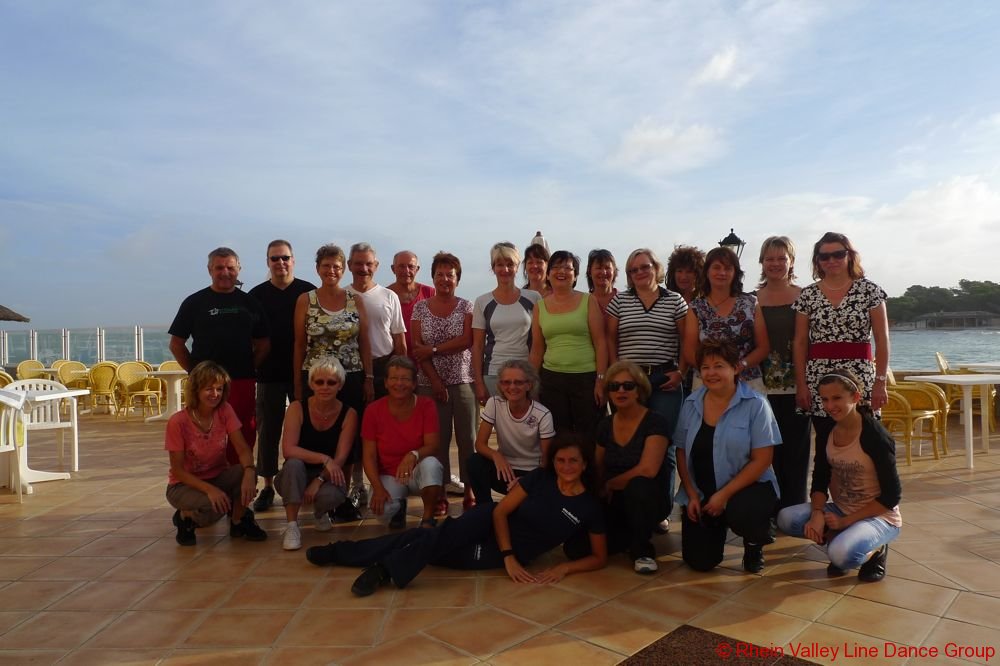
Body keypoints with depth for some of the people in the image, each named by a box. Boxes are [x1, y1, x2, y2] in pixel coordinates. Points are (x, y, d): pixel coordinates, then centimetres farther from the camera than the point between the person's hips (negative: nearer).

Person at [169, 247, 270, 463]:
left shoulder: (250, 303, 12)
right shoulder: (195, 302, 6)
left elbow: (264, 343, 16)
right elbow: (176, 344, 8)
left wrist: (250, 367, 4)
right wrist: (195, 372, 0)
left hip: (243, 382, 2)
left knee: (244, 437, 3)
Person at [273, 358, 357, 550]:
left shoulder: (348, 414, -10)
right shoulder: (297, 408, -11)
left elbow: (340, 459, -14)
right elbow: (288, 450, -23)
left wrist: (318, 480, -29)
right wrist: (324, 459, -33)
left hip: (327, 478, 0)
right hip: (296, 477, 0)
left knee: (331, 496, -33)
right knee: (293, 463, -34)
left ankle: (321, 513, 6)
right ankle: (292, 526, -21)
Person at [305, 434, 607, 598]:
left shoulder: (589, 507, -9)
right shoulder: (539, 478, -8)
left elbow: (600, 557, -3)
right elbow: (501, 511, -9)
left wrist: (565, 567, -20)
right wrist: (510, 557, -19)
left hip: (507, 553, -1)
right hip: (491, 522, 1)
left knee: (440, 548, -22)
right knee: (438, 535, -20)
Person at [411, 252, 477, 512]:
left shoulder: (466, 307, 4)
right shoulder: (420, 308, 6)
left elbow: (466, 341, -9)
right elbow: (417, 348, -1)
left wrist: (433, 349, -14)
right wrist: (435, 380, -9)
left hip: (463, 381, 0)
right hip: (430, 382, 1)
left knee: (467, 437, 1)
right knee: (437, 439, 3)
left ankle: (469, 491, 11)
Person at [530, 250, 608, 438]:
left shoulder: (588, 301, 1)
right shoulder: (540, 306, 8)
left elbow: (600, 343, -2)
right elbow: (537, 349, 11)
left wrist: (601, 380, -9)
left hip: (586, 378, -2)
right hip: (551, 379, 2)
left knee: (588, 437, 2)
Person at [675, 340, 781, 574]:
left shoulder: (755, 404, -11)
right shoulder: (691, 404, 2)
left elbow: (762, 460, -14)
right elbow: (682, 451, 5)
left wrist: (724, 495, -17)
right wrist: (692, 495, -6)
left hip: (748, 487, -3)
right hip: (700, 494, 4)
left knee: (741, 513, -37)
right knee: (699, 561, -3)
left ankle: (754, 545, 3)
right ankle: (717, 528, 33)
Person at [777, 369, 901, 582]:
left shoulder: (875, 435, -20)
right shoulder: (826, 432, -2)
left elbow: (892, 495, -16)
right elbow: (820, 480, 2)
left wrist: (846, 521, -17)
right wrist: (817, 513, -18)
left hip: (879, 516, -6)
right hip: (840, 510, 6)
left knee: (842, 555, -33)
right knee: (786, 518, -17)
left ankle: (875, 550, 1)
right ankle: (844, 539, 3)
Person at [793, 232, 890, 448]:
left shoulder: (870, 290, 3)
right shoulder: (807, 295, 6)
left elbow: (882, 339, 1)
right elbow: (800, 343, 6)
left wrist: (880, 381, -6)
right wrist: (801, 385, 1)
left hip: (860, 379, -1)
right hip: (818, 382, 1)